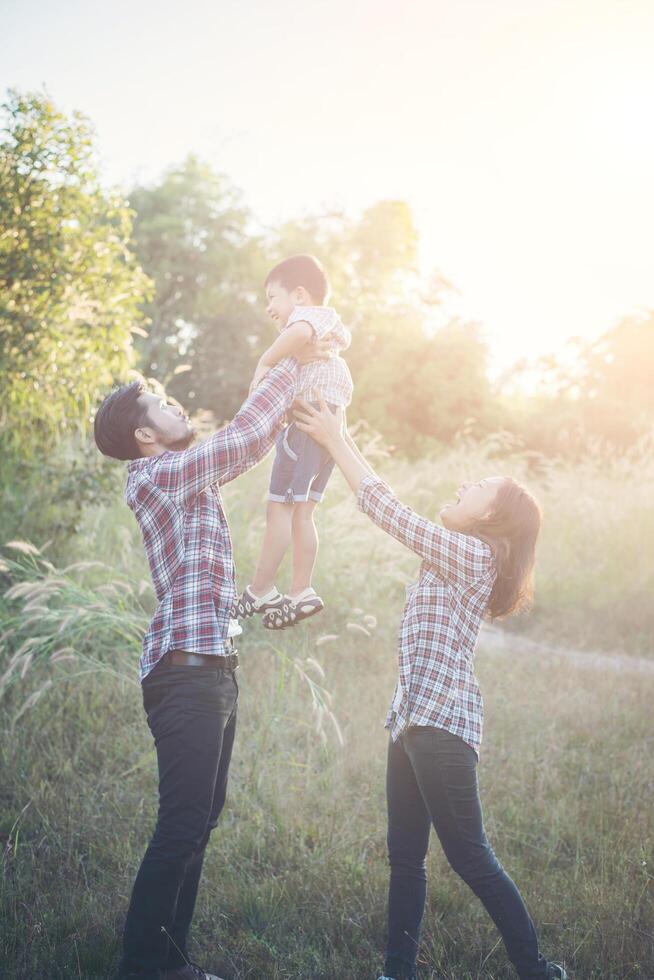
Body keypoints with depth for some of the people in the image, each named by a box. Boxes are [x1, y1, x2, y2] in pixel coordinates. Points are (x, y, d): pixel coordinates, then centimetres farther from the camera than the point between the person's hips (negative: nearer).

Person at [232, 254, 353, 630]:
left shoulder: (304, 313, -8)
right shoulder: (330, 318, 21)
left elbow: (300, 331, -32)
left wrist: (265, 363, -26)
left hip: (305, 420, -10)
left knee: (280, 507, -5)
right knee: (302, 512, 12)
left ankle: (261, 591, 0)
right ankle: (301, 592, 14)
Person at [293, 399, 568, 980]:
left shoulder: (472, 554, -10)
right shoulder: (454, 556, 16)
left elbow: (389, 512, -15)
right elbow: (391, 510, 19)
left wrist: (336, 441, -8)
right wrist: (341, 441, 15)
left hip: (442, 724, -9)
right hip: (413, 719, 9)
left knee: (470, 858, -3)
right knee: (405, 857, 11)